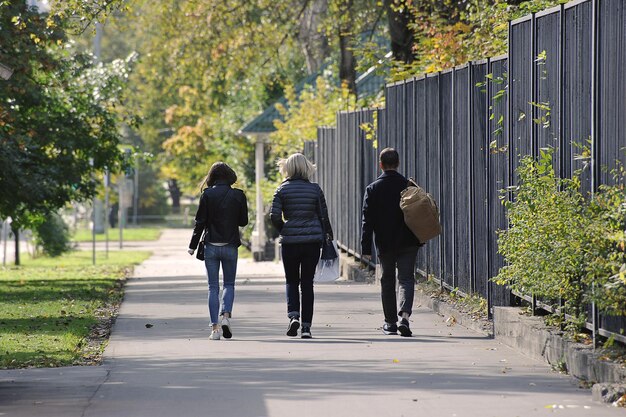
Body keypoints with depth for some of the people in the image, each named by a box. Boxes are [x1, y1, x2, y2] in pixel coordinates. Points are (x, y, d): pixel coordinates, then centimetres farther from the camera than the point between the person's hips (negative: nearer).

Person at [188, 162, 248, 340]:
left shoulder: (207, 194, -5)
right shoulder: (238, 195, -3)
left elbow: (200, 222, -5)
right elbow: (243, 221, 3)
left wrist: (193, 246, 2)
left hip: (211, 245, -1)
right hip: (230, 245, 1)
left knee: (213, 286, 4)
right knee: (229, 284, 15)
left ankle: (215, 327, -2)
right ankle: (226, 315, -9)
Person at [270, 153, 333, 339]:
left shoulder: (282, 189, -2)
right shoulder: (315, 189, 1)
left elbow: (274, 216, -9)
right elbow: (323, 216, 2)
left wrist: (283, 231, 8)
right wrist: (327, 235, 17)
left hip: (290, 241, -1)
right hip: (313, 240, 1)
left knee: (291, 281, 13)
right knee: (307, 282, 6)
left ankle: (293, 315, -11)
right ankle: (306, 326, 2)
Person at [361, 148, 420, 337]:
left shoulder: (373, 189, -4)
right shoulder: (409, 186, -2)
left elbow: (368, 220, -6)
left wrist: (366, 248, -5)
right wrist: (418, 238, 16)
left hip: (385, 244, 0)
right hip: (407, 243, 0)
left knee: (387, 281, 13)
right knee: (406, 279, 0)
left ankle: (390, 323, 17)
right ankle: (404, 316, -22)